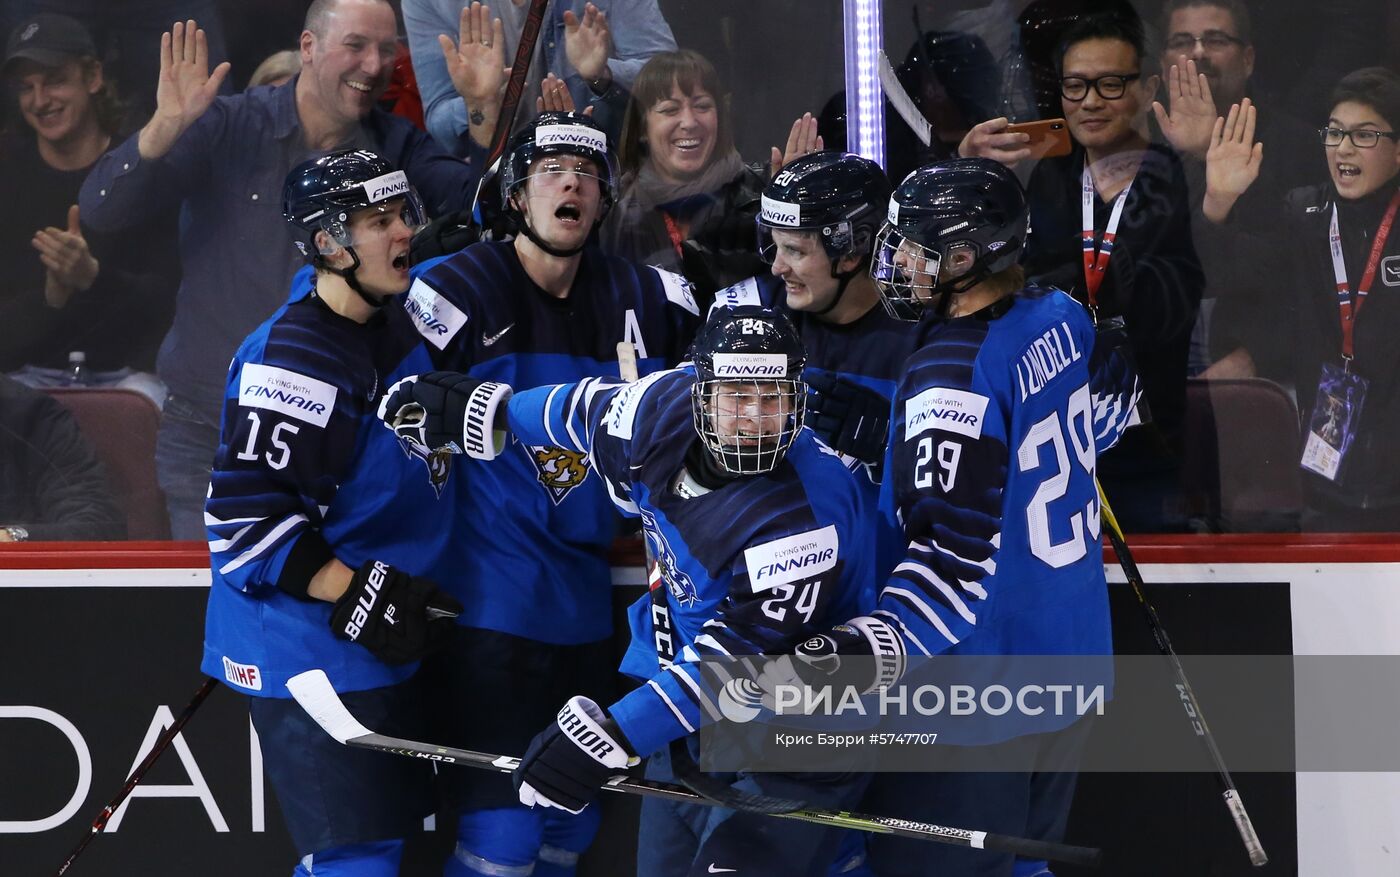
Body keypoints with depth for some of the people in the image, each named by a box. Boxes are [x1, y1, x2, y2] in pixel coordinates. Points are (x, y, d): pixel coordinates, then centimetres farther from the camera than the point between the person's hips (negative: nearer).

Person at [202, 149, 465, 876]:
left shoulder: (397, 320, 6)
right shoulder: (292, 363, -22)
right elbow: (243, 520, -23)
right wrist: (358, 596, -23)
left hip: (386, 649, 10)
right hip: (306, 652, -10)